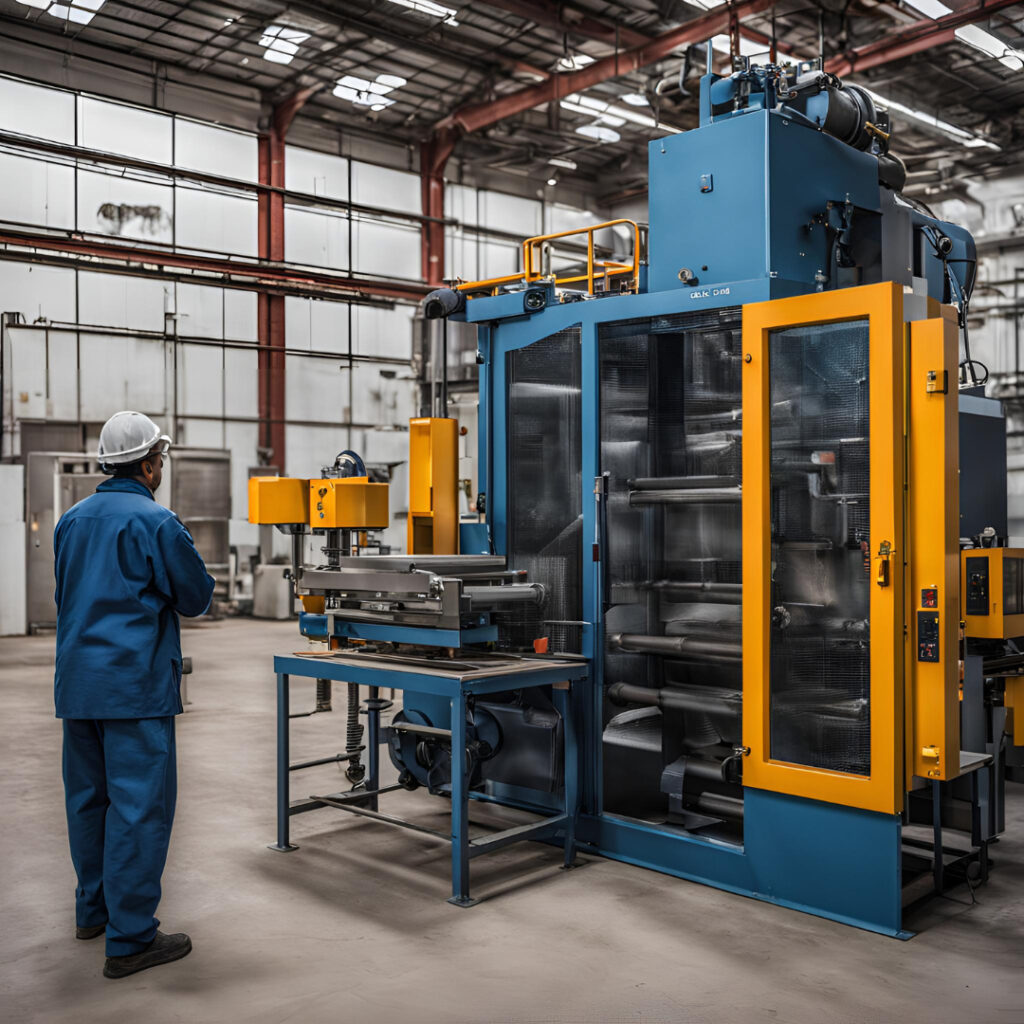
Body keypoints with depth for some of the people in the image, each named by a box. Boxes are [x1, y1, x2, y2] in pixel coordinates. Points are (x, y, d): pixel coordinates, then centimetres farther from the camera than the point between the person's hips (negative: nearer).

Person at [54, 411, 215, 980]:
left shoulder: (72, 520, 11)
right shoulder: (156, 523, -12)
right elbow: (198, 598, -5)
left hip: (77, 682, 8)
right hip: (136, 683, -8)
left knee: (88, 798, 18)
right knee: (140, 804, -3)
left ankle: (94, 909, 32)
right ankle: (131, 938, 0)